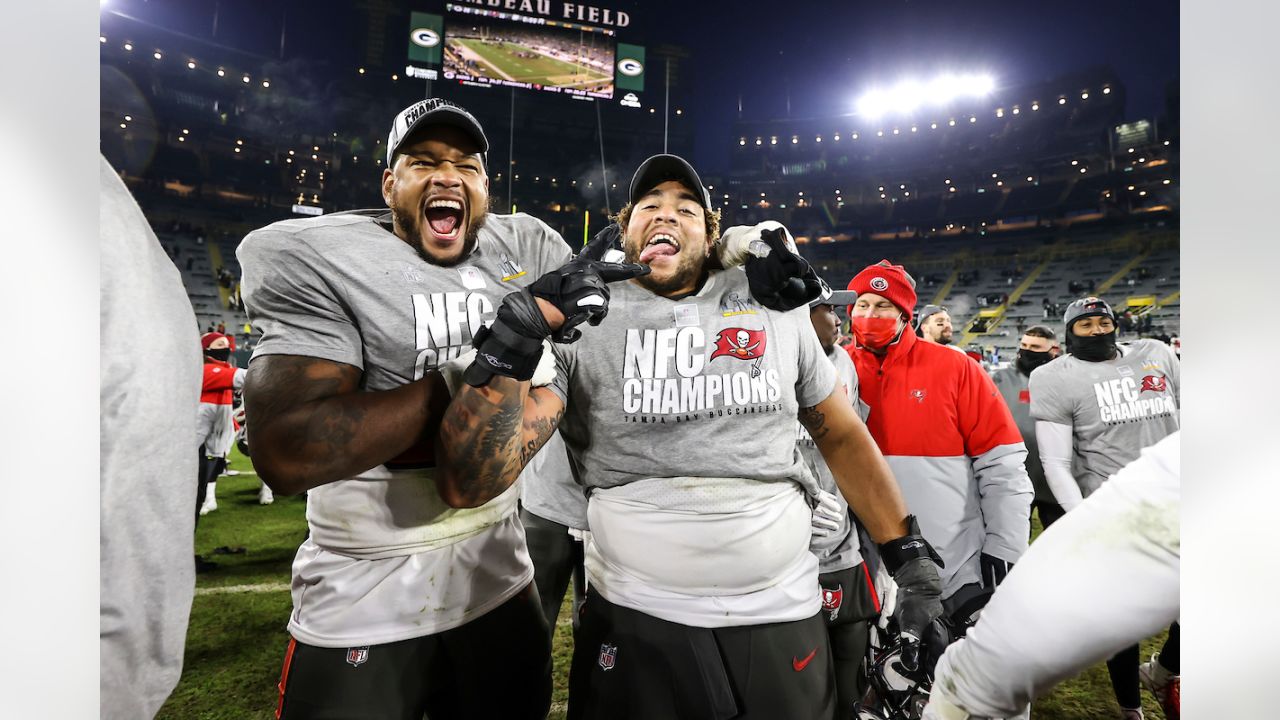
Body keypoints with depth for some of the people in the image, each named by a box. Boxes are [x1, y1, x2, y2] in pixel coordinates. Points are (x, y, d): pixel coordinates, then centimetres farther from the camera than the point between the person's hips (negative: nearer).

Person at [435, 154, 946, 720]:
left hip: (783, 618, 3)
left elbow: (842, 436, 11)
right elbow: (468, 485, -15)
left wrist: (909, 556, 9)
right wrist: (516, 335, -27)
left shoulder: (772, 309, 2)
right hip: (635, 625, -2)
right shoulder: (577, 323, -7)